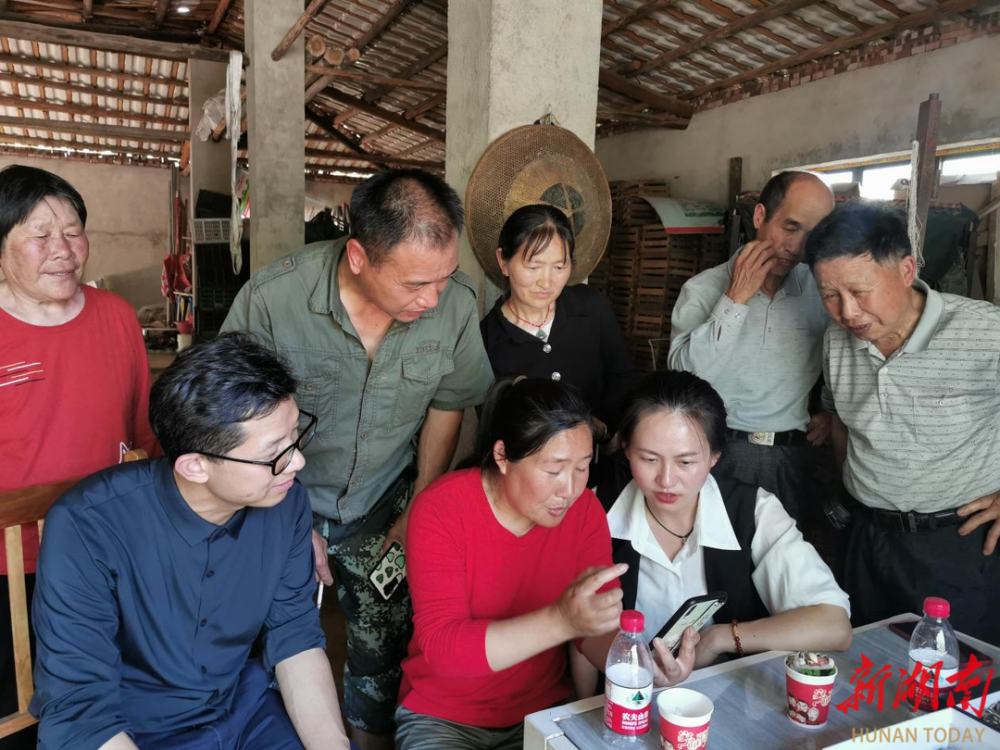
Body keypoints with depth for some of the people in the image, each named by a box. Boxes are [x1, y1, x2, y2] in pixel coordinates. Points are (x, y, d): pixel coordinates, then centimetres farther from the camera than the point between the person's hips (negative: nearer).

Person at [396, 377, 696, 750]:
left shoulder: (585, 509, -10)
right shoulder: (441, 510, -21)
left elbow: (603, 624, -7)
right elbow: (441, 647, -28)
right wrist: (561, 621, -40)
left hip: (545, 707, 3)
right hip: (441, 717, -3)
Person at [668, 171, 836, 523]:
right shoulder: (704, 289, -3)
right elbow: (685, 374, -17)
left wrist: (836, 410, 1)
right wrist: (736, 298, -16)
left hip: (793, 462, 2)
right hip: (720, 454, -2)